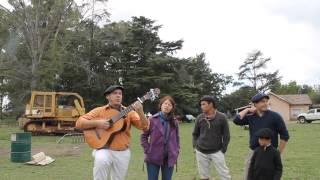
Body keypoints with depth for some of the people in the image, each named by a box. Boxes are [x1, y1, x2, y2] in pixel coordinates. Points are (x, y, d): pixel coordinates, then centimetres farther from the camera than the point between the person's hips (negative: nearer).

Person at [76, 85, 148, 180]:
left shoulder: (128, 112, 4)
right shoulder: (99, 111, 1)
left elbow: (144, 126, -7)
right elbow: (79, 123, -4)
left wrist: (140, 112, -25)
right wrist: (97, 123, -19)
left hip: (123, 153, 3)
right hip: (105, 150, -2)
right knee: (101, 160, -35)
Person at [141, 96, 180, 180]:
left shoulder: (174, 122, 5)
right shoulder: (152, 120, -6)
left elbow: (177, 139, 13)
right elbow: (144, 136, 1)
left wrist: (176, 153, 4)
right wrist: (147, 151, -5)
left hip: (169, 158, 3)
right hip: (153, 157, -3)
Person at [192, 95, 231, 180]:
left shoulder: (221, 117, -6)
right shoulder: (199, 118, 1)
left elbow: (226, 135, 0)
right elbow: (195, 134, 13)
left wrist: (223, 150, -3)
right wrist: (195, 146, 3)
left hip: (216, 152, -2)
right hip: (201, 152, 2)